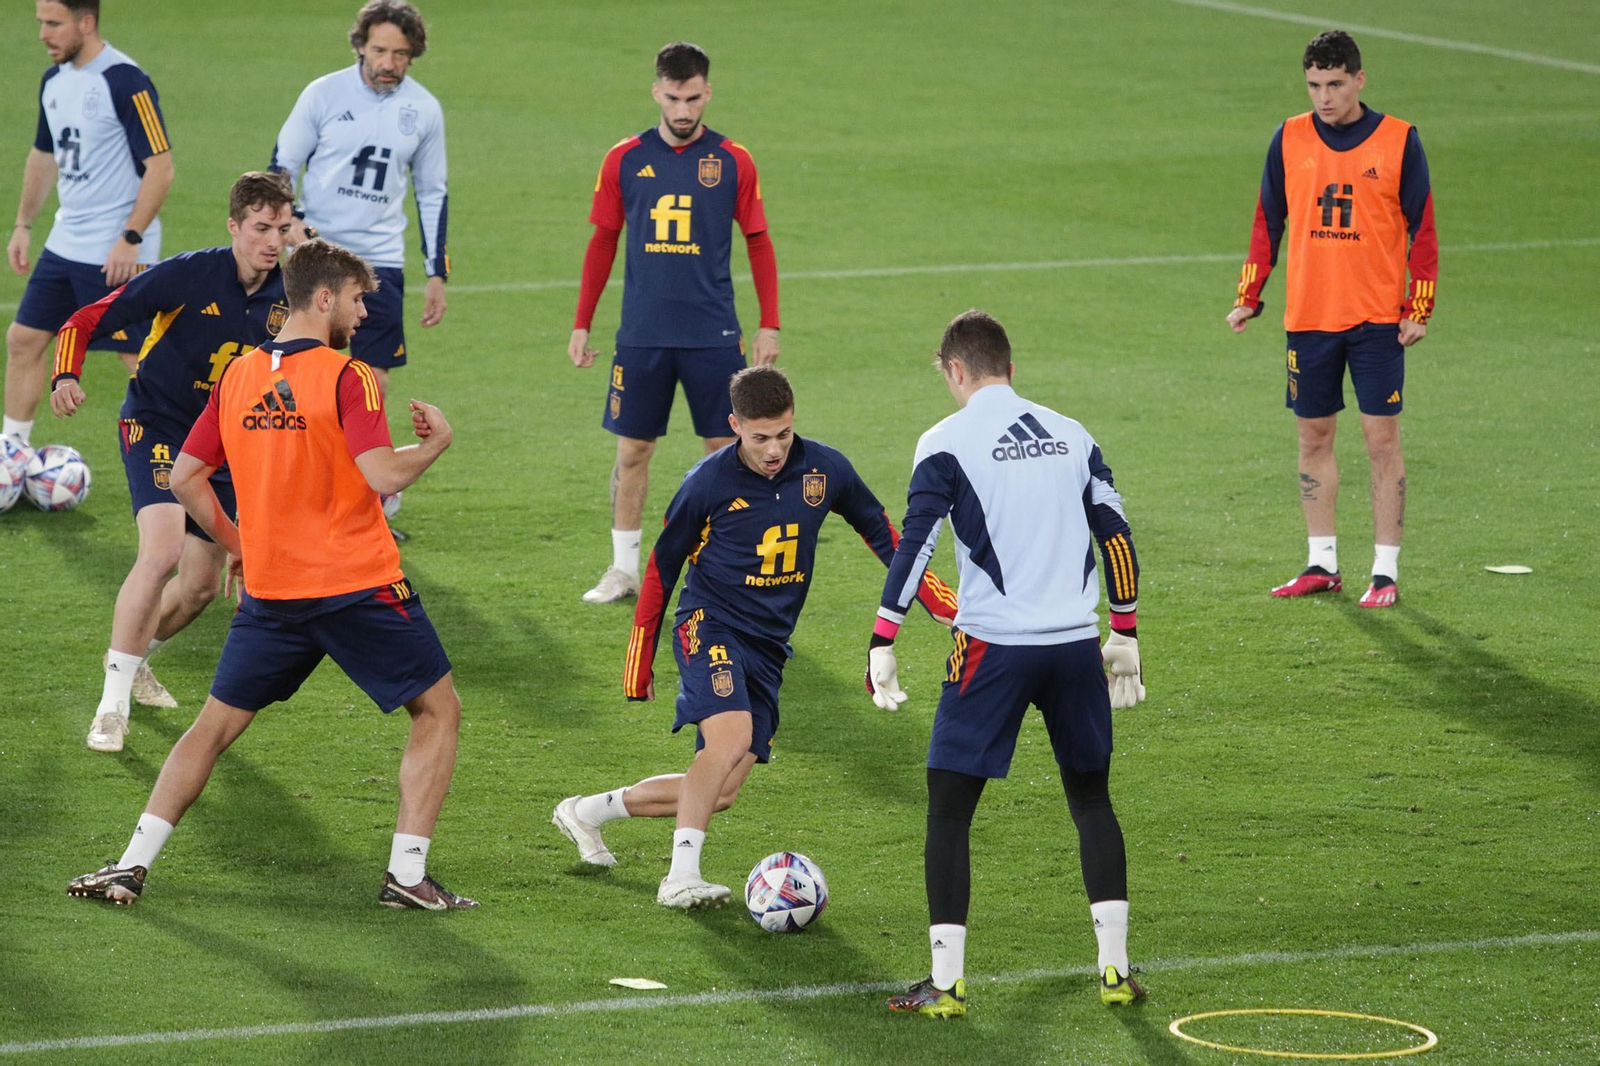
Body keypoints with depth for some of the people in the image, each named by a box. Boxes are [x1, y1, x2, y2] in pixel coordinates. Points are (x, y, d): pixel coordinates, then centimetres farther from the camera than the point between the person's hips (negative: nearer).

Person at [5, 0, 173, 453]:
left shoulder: (125, 82, -17)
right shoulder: (54, 80, 9)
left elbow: (160, 166, -19)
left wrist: (131, 238, -22)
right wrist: (23, 226, 20)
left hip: (117, 254, -8)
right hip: (65, 243, 8)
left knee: (139, 356, -5)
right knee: (23, 339, 10)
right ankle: (12, 450, 20)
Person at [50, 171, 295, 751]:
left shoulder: (287, 296, -6)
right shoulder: (189, 275, -20)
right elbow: (87, 321, -17)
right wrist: (67, 377, -34)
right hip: (156, 426, -6)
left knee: (201, 585, 11)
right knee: (163, 551, -27)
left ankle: (133, 657, 41)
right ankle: (113, 703, -20)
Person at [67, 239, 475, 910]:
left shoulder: (236, 378, 6)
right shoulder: (347, 377, -11)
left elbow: (185, 477, 8)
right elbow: (382, 475, -21)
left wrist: (236, 544, 19)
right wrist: (435, 442, -3)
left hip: (270, 592, 5)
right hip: (359, 583, -5)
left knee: (217, 723, 15)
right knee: (438, 711, 9)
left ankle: (132, 864, 8)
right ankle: (407, 874, 1)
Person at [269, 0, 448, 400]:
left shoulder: (424, 109, 4)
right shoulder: (323, 94, -4)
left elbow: (433, 194, 13)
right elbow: (281, 166, 3)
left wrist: (437, 275, 10)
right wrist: (287, 219, -16)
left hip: (382, 261, 2)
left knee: (374, 379, -1)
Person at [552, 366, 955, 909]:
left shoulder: (824, 469, -3)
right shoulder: (709, 482, -12)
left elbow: (879, 531, 13)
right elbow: (661, 569, 0)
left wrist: (938, 598, 9)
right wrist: (640, 661, 4)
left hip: (770, 646, 5)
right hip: (711, 625, -5)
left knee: (720, 792, 3)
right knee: (731, 737, -32)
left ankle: (588, 811, 23)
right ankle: (681, 877, -28)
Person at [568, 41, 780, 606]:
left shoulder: (733, 161, 0)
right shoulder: (625, 161, 2)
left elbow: (759, 244, 5)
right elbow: (602, 244, 10)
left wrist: (770, 326, 0)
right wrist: (581, 325, 8)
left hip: (713, 335, -1)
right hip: (642, 334, 1)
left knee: (726, 449, 1)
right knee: (632, 449, 5)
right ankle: (624, 569, 16)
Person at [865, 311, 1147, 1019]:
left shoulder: (948, 441, -3)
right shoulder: (1071, 436, 12)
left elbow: (915, 543, -10)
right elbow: (1116, 534, 13)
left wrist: (882, 645, -9)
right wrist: (1124, 637, 21)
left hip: (993, 645, -4)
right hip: (1076, 643, 4)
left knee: (949, 808, 3)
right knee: (1091, 799, 17)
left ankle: (947, 983, -1)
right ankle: (1115, 968, 13)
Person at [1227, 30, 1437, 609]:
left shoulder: (1398, 141, -3)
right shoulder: (1289, 140, 4)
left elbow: (1422, 230, 0)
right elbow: (1268, 223, 11)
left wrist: (1419, 310, -5)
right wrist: (1248, 298, 6)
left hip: (1377, 318, -3)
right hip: (1308, 317, 3)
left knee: (1382, 440, -4)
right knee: (1313, 438, 8)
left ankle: (1385, 572, 0)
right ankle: (1321, 564, 18)